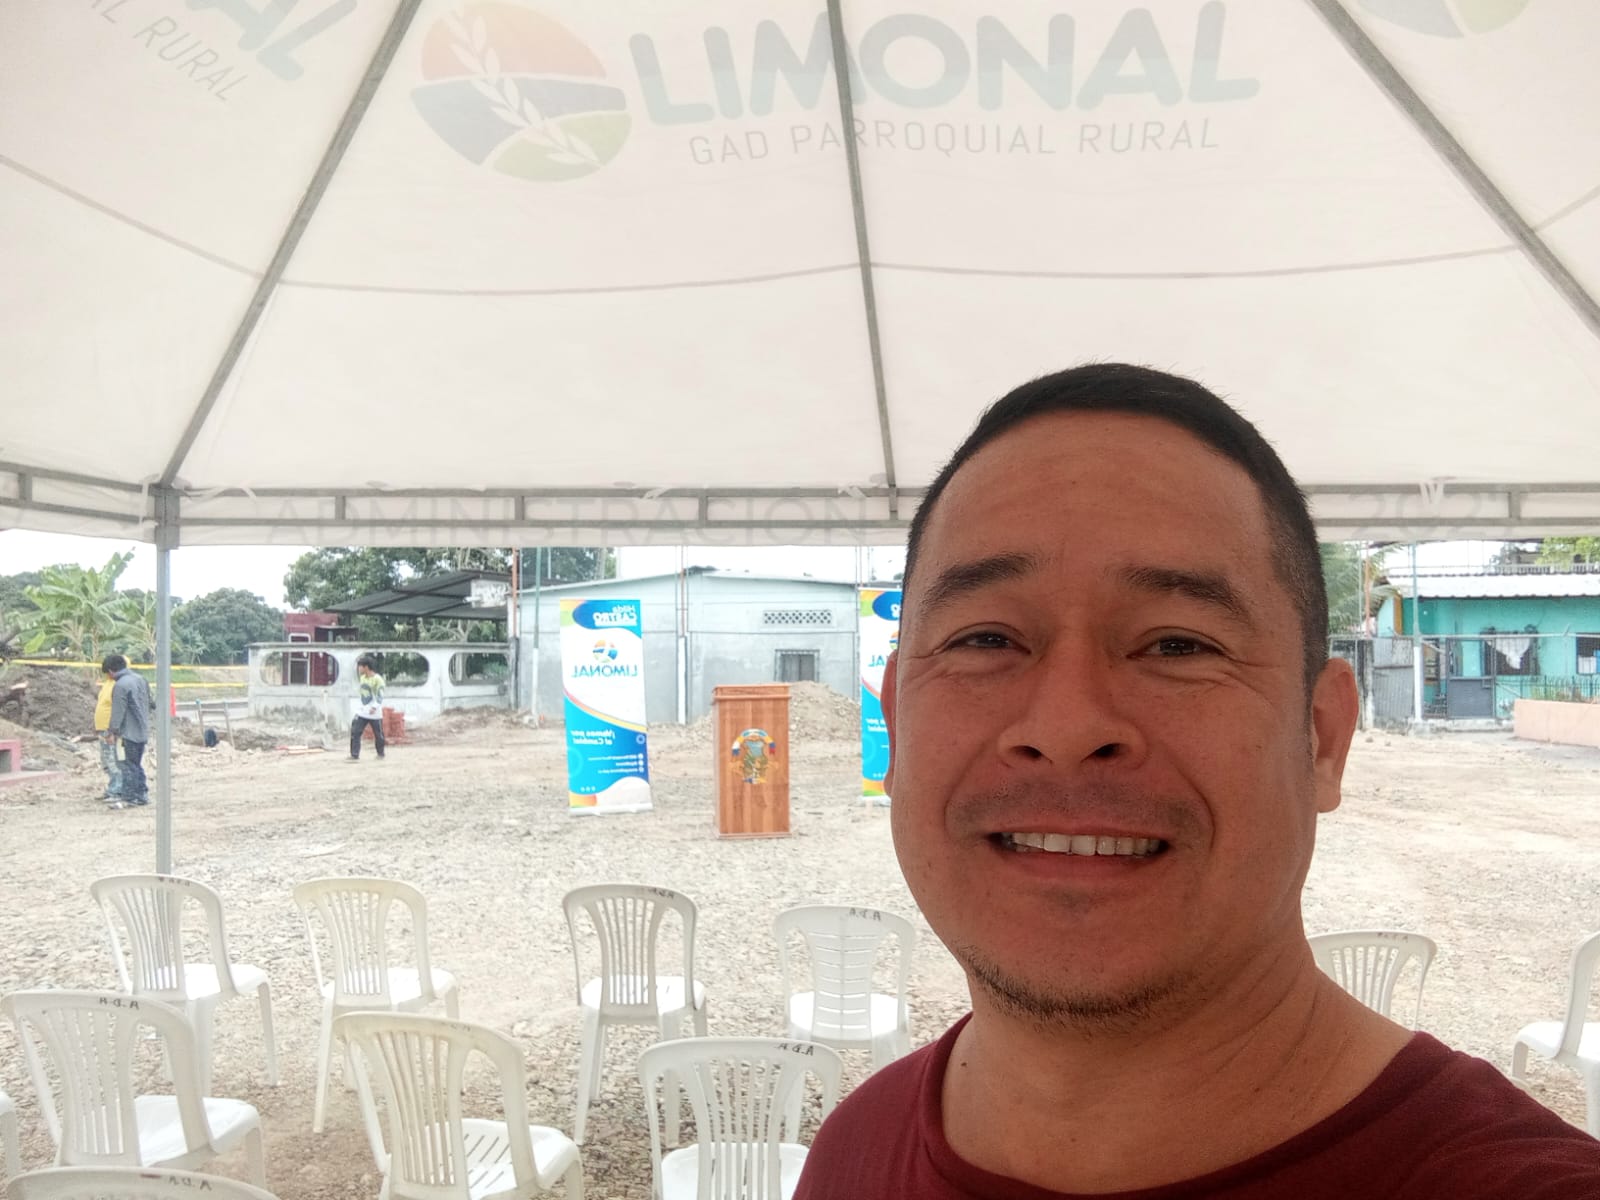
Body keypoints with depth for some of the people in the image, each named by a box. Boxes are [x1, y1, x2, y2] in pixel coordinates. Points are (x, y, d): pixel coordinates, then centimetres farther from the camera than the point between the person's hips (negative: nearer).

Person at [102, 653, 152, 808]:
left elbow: (118, 712, -16)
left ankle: (129, 798, 2)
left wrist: (112, 730, -8)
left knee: (129, 766, -1)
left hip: (129, 732, -8)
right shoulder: (140, 678, 8)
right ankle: (142, 795, 19)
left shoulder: (120, 686, -17)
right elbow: (149, 701, 17)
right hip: (143, 730, 8)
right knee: (137, 764, 16)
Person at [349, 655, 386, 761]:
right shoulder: (362, 678, 8)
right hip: (361, 712, 6)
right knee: (355, 732, -7)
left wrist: (375, 707, -30)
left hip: (374, 713, -6)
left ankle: (381, 754, 27)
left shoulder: (377, 679, -14)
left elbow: (380, 696, -18)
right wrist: (358, 706, 19)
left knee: (378, 735, 7)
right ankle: (355, 756, -8)